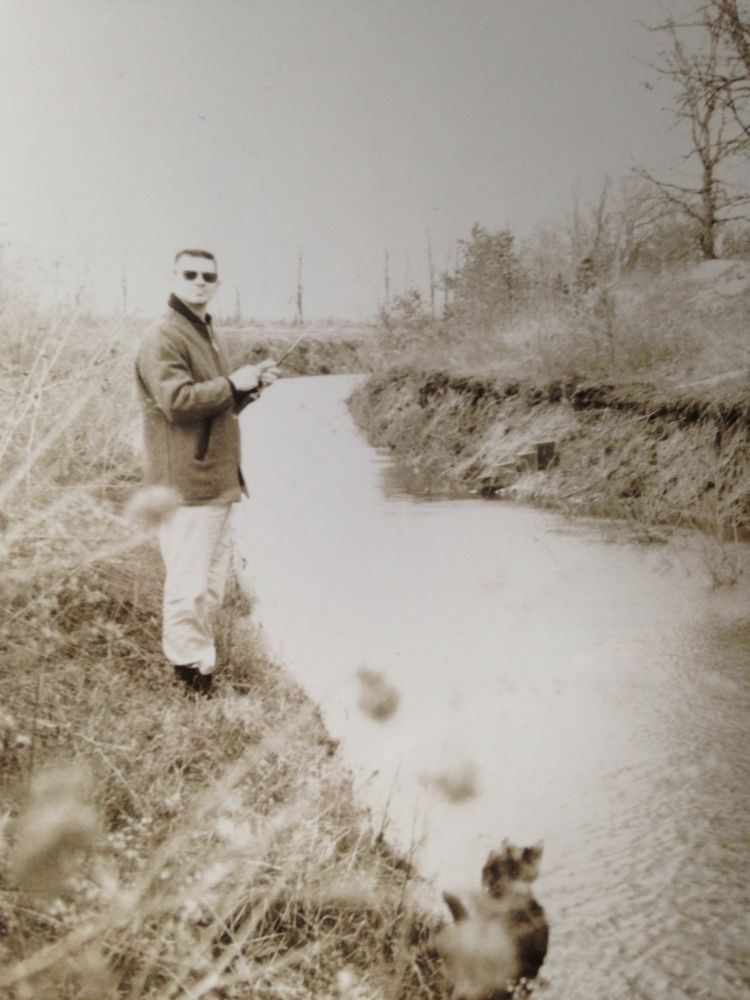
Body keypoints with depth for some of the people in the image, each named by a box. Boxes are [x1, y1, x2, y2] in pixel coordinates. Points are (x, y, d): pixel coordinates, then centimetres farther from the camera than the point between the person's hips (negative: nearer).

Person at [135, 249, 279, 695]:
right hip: (187, 483, -10)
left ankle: (203, 662, 28)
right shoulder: (163, 339, -11)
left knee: (213, 582, 17)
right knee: (189, 584, -7)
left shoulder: (210, 335, 20)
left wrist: (253, 384, 8)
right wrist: (233, 382, -16)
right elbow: (178, 400, -25)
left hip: (218, 480, 10)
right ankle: (191, 671, 2)